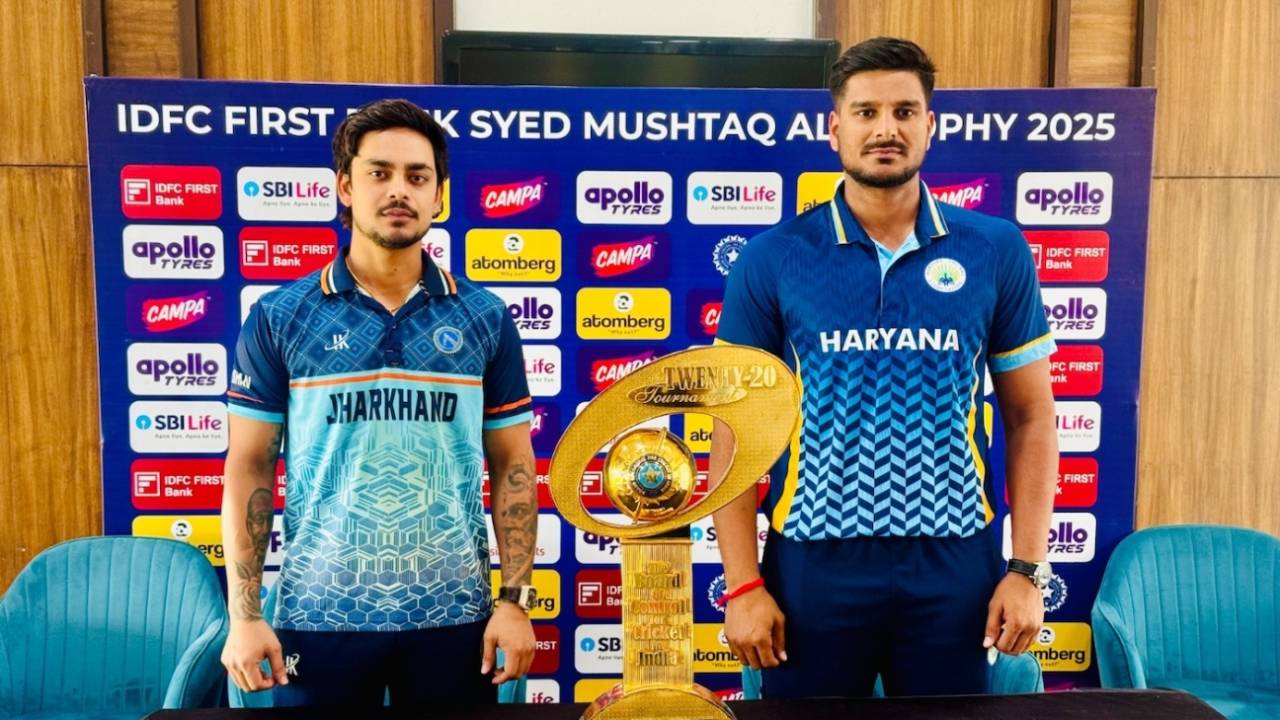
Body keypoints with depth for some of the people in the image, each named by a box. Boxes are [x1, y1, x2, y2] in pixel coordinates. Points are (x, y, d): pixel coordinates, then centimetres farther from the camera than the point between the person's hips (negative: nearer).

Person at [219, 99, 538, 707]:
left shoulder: (485, 319, 0)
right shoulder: (278, 318, -2)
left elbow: (513, 465, 2)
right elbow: (249, 466, 0)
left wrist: (516, 601, -3)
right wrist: (243, 615, -4)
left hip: (452, 615, 1)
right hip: (318, 616, 0)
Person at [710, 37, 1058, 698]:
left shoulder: (996, 252, -1)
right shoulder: (771, 260, -5)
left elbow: (1030, 417, 5)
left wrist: (1028, 569, -1)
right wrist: (742, 584, -6)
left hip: (954, 568, 1)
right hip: (812, 566, -1)